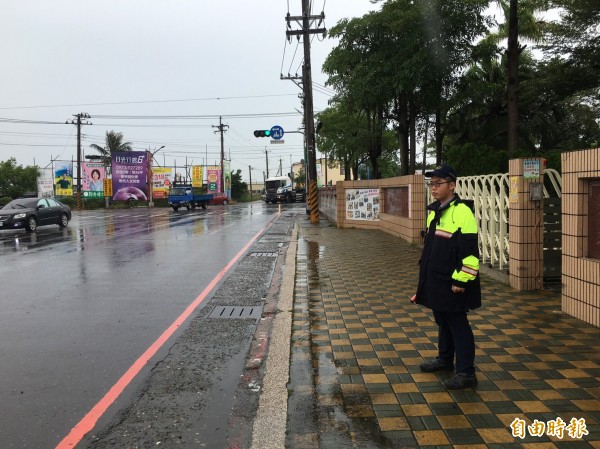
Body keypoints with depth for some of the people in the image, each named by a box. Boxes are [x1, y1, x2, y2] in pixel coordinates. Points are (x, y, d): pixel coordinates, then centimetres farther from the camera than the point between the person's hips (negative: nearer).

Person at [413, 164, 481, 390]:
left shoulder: (462, 212, -17)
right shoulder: (434, 211, 11)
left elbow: (470, 251, -20)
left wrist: (461, 280, -20)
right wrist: (425, 274, 21)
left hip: (452, 283, -9)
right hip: (435, 281, 9)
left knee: (458, 325, 0)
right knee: (442, 321, 21)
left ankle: (466, 373, 10)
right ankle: (444, 359, 37)